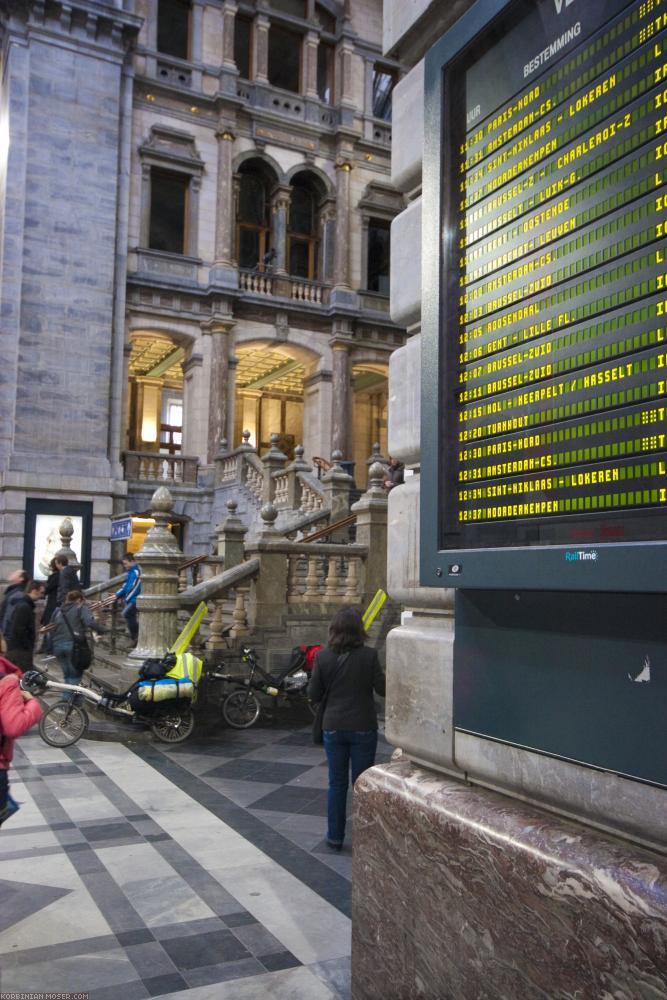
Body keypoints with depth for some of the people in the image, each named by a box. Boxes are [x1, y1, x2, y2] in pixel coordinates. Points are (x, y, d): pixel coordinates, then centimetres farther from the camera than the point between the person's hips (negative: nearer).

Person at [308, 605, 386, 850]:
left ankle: (335, 837, 21)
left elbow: (314, 695, -2)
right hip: (363, 728, -2)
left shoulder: (323, 657, -7)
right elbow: (382, 689, -7)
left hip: (333, 728, 2)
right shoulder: (369, 655, -13)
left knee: (336, 784, 14)